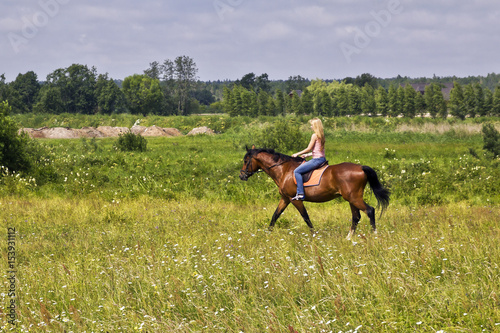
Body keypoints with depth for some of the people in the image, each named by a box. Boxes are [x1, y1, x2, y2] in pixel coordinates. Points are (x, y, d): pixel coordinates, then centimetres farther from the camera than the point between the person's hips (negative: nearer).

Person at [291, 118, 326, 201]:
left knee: (297, 171, -13)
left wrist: (297, 154, 0)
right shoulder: (321, 135, 13)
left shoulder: (314, 135, -13)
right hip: (322, 159, 10)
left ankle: (300, 194, -20)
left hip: (317, 160, -10)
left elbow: (309, 149, -11)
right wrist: (307, 155, 22)